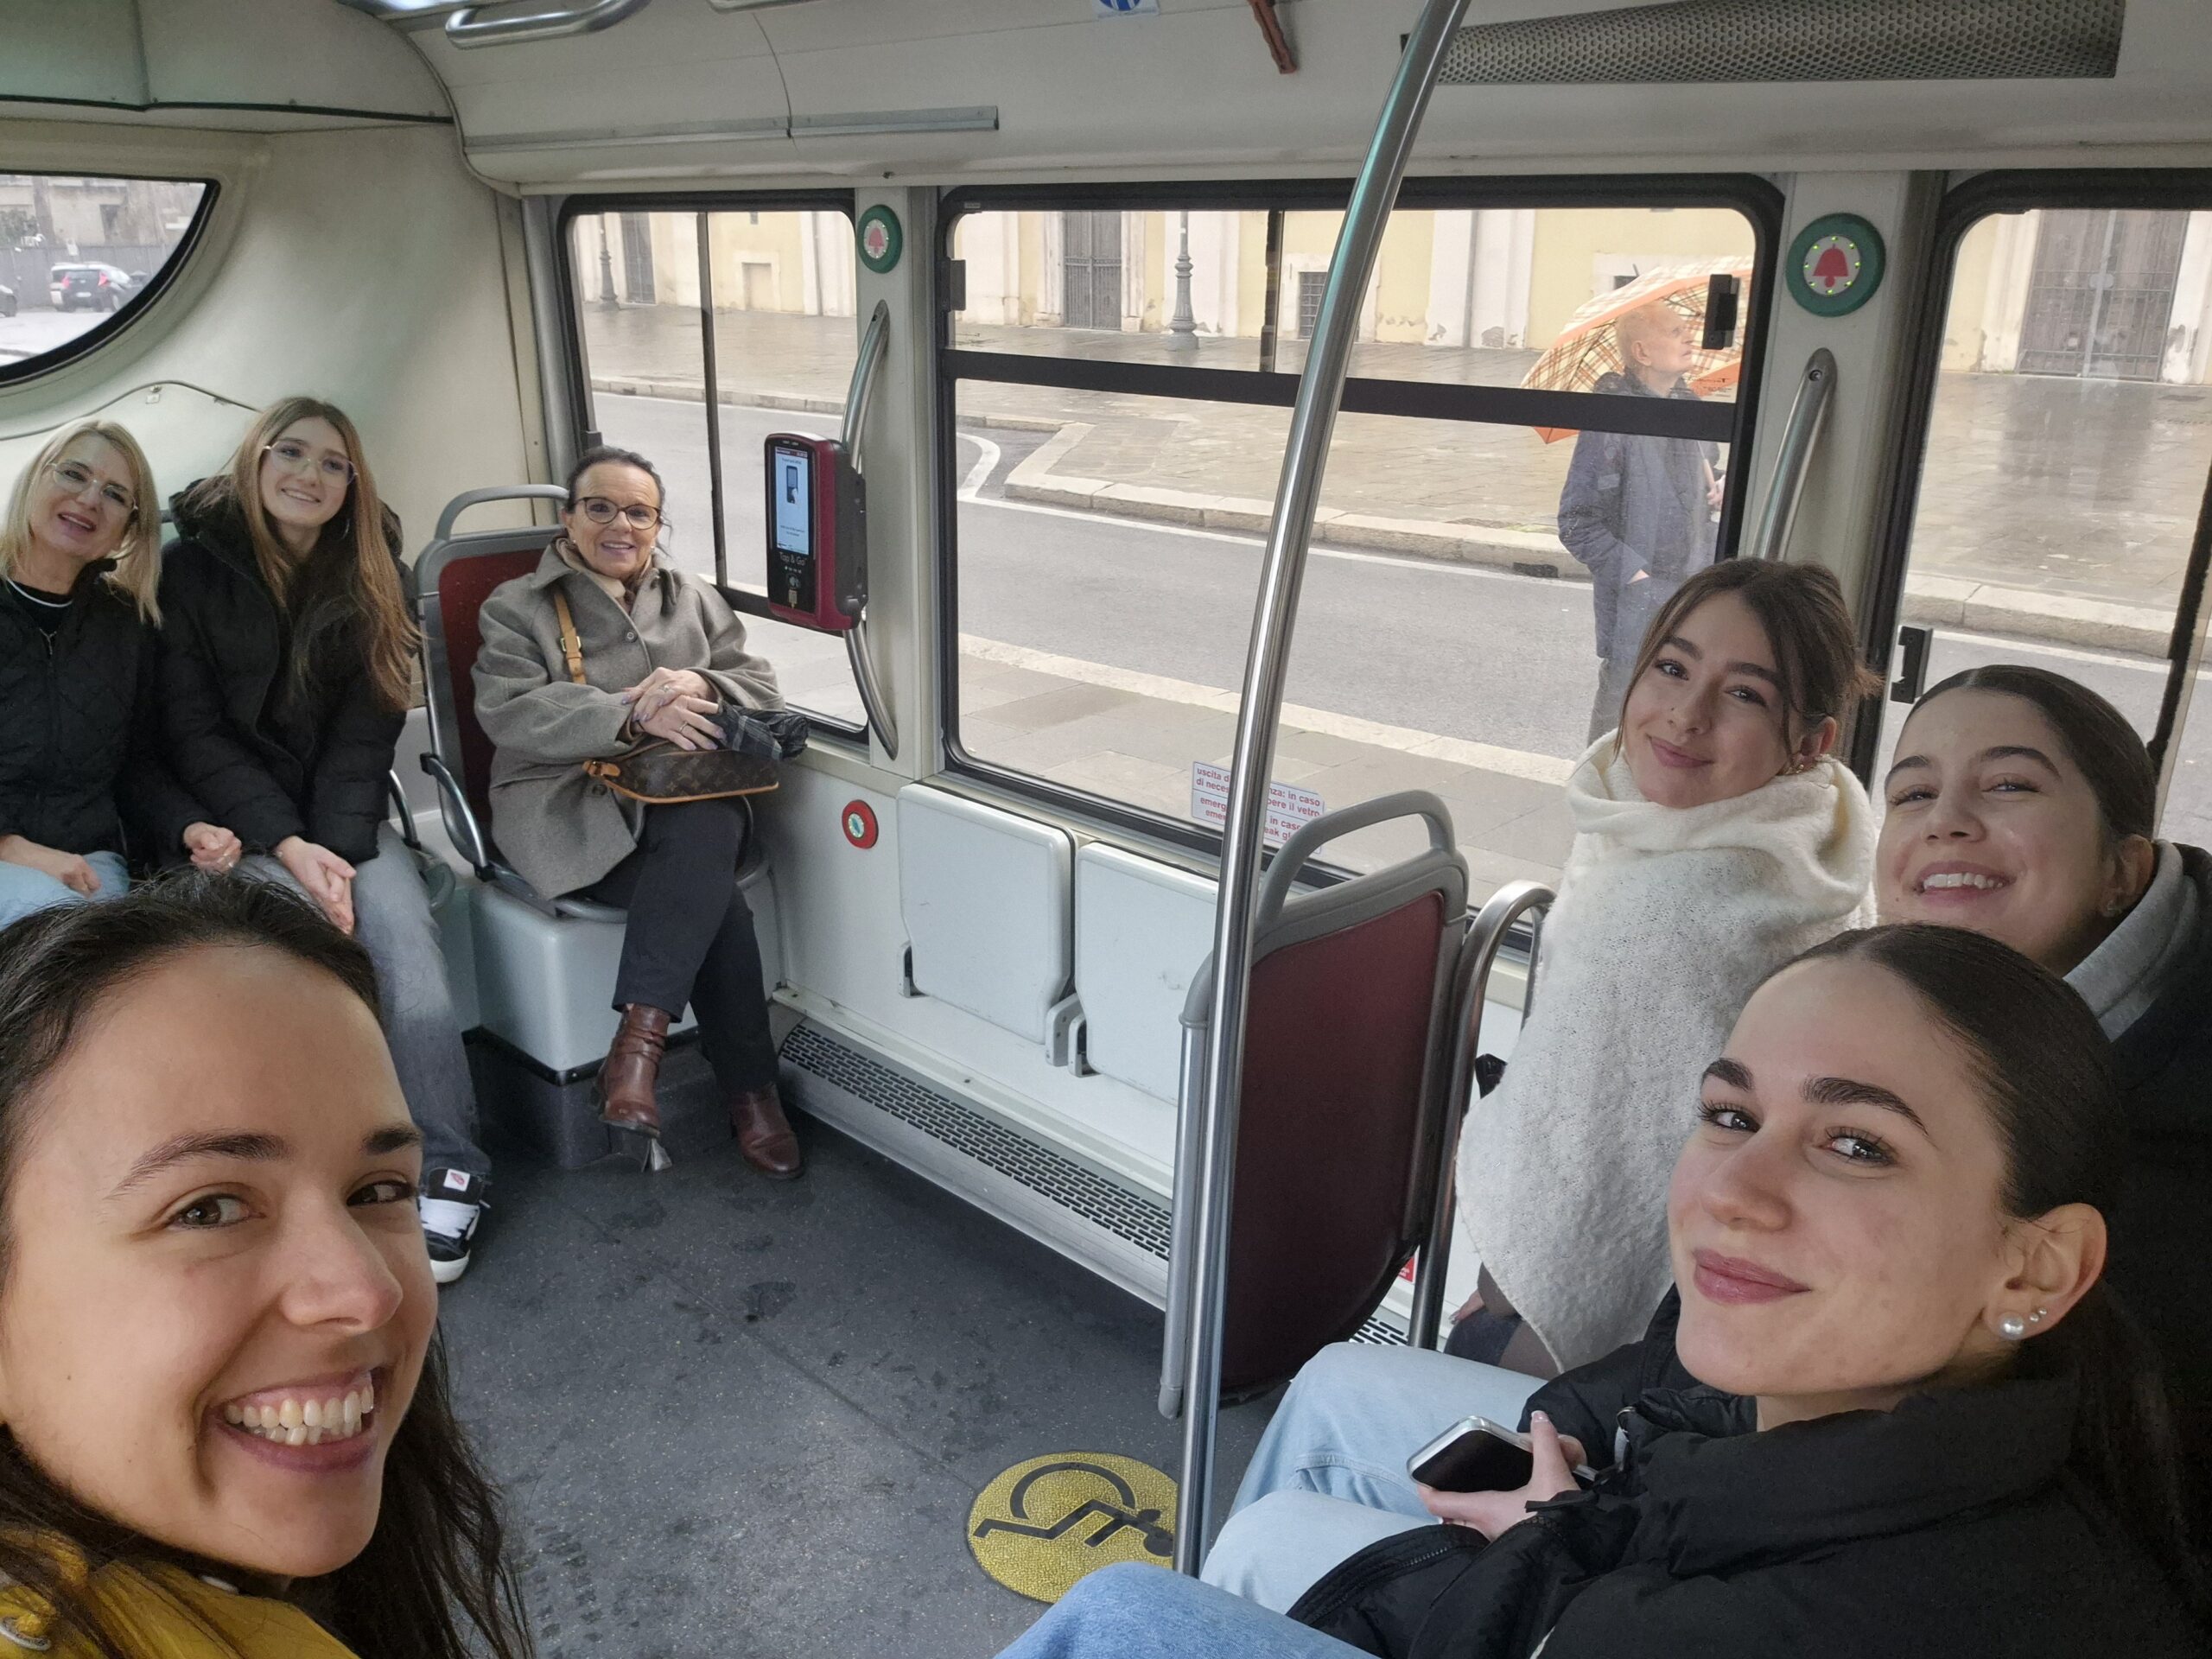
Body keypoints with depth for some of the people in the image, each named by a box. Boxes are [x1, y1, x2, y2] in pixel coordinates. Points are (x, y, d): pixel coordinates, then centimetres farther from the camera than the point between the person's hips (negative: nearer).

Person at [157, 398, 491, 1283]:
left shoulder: (369, 578, 5)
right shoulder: (192, 568, -1)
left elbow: (366, 733, -1)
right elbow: (194, 733, -5)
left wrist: (337, 854, -15)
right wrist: (287, 846, -17)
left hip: (344, 817, 2)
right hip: (236, 822, -2)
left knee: (407, 948, -25)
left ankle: (446, 1169, -19)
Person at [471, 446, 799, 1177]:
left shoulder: (695, 599, 20)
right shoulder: (517, 608, 9)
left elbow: (762, 688, 12)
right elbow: (510, 712, -9)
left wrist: (700, 687, -12)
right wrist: (634, 715, -23)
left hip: (690, 796, 3)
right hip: (570, 805, -3)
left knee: (705, 834, -37)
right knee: (711, 894, -31)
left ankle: (638, 1039, -34)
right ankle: (749, 1093, -26)